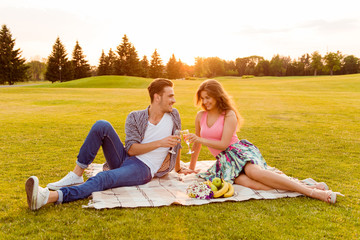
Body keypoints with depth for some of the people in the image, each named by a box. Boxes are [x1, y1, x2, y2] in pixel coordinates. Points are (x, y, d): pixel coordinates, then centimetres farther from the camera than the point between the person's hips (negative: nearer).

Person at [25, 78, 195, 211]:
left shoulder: (173, 115, 4)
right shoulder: (135, 117, 1)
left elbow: (177, 144, 19)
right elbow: (131, 149, -9)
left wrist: (178, 169, 26)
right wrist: (160, 143, -18)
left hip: (143, 169, -2)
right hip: (123, 159, 3)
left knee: (104, 178, -34)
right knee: (101, 125, -19)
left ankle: (49, 197, -52)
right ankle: (76, 176, -18)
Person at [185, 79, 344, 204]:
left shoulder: (229, 115, -5)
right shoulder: (200, 116, 9)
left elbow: (224, 144, -10)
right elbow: (197, 143, 18)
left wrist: (200, 139, -15)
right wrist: (191, 167, 22)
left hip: (239, 150, -3)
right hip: (224, 160, 3)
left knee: (253, 171, -36)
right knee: (247, 182, -29)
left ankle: (311, 190, -36)